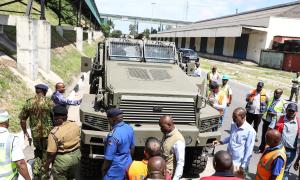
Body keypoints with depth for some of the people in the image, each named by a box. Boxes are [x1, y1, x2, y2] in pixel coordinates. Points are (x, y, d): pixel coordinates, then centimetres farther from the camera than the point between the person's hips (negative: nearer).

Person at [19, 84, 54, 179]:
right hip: (47, 133, -2)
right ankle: (44, 175, 25)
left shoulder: (29, 103, -2)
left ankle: (36, 169, 17)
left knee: (38, 151, 28)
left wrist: (25, 132, 16)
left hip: (35, 133, 3)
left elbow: (22, 119, 3)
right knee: (46, 153, 15)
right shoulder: (49, 102, -12)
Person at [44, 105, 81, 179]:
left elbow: (52, 153, -21)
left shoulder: (54, 133, -25)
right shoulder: (75, 125, -8)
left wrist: (47, 164, -5)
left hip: (63, 159, -5)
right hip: (76, 155, 6)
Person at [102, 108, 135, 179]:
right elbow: (132, 147, 7)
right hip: (127, 164, 7)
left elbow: (109, 157, -21)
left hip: (116, 168, -7)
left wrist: (103, 168, -5)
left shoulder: (114, 135, -29)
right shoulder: (129, 128, -6)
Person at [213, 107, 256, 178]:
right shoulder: (233, 125, -1)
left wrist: (243, 166, -13)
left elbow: (249, 151, -16)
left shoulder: (250, 131, -21)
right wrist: (221, 142, 4)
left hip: (238, 164, -6)